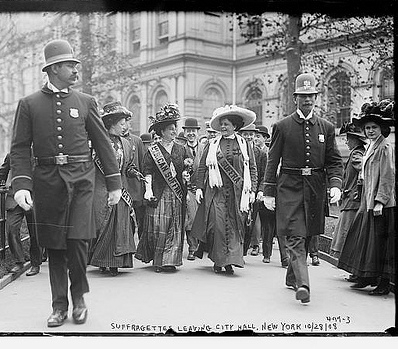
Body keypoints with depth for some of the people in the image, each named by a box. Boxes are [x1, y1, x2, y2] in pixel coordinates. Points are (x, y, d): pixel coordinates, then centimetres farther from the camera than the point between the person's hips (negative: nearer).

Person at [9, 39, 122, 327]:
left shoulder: (86, 102, 8)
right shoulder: (29, 104, 6)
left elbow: (103, 144, 9)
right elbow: (20, 149, 2)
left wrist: (114, 183, 5)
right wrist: (21, 184, -11)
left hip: (80, 179, 0)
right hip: (47, 181, 0)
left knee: (77, 240, -9)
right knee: (54, 245, 6)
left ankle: (79, 297, 15)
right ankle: (59, 305, 19)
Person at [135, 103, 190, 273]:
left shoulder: (181, 149, 12)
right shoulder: (153, 150, 1)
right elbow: (148, 171, -3)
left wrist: (186, 176, 1)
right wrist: (148, 189, -13)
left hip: (177, 195, 4)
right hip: (159, 193, -3)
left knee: (175, 228, 3)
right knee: (158, 227, -6)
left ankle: (170, 260, 10)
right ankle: (158, 260, 5)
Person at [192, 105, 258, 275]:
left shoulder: (244, 144, 9)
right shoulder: (212, 144, 9)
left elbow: (252, 168, 8)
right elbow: (202, 167, 9)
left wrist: (252, 190, 1)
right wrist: (199, 188, 1)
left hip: (237, 192, 0)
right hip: (216, 191, 0)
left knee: (235, 225, -2)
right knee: (218, 224, -7)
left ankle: (231, 261, 4)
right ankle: (218, 260, 4)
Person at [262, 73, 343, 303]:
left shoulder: (327, 128, 8)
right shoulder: (282, 127, 1)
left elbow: (335, 161, 8)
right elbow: (273, 161, 3)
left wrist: (335, 185, -9)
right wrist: (269, 192, -1)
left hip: (315, 189, 3)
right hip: (290, 187, -3)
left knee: (307, 237, 12)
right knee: (296, 237, -12)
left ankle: (292, 277, 29)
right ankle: (302, 284, -18)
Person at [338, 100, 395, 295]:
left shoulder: (385, 148, -9)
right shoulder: (370, 148, 17)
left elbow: (388, 177, -16)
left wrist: (380, 201, -21)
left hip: (382, 205, -9)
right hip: (368, 203, 9)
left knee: (380, 242, -5)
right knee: (365, 239, 12)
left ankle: (384, 283, 2)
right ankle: (366, 277, 22)